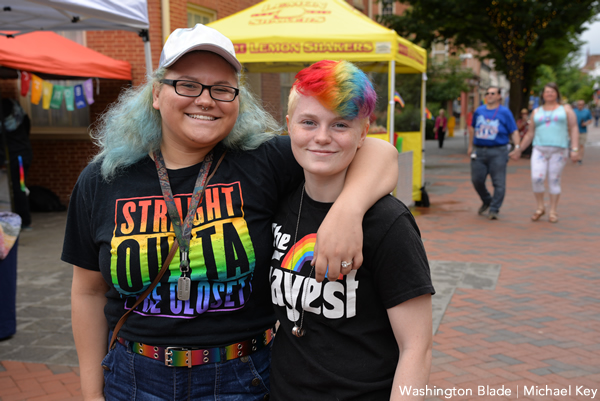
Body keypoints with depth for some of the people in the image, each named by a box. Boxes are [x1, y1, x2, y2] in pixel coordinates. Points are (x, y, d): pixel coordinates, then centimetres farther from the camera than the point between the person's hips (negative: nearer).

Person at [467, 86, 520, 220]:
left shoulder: (505, 112, 2)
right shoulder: (479, 111, 12)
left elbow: (514, 131, 0)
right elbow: (472, 128, 24)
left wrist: (517, 146, -14)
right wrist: (470, 146, 22)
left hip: (498, 152, -3)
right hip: (478, 151, 4)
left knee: (499, 183, -5)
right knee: (477, 180, 5)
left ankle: (494, 209, 2)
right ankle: (486, 201, 30)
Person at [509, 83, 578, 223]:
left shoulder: (566, 109, 9)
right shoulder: (536, 112, 15)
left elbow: (574, 129, 3)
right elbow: (530, 134, 19)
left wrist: (574, 149, -7)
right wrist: (519, 150, 17)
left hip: (558, 151, -1)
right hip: (539, 150, 1)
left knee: (554, 181, -1)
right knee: (536, 178, -14)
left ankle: (553, 212, 9)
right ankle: (540, 208, 5)